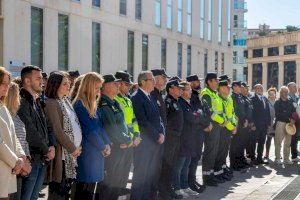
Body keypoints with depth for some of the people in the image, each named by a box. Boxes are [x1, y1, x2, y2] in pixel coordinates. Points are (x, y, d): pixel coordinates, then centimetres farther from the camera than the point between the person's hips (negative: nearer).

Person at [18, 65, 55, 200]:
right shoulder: (22, 102, -12)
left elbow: (46, 126, 17)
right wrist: (46, 150, -7)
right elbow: (30, 132, -17)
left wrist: (52, 146, 0)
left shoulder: (38, 102, 17)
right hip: (31, 159, -8)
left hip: (43, 160, 8)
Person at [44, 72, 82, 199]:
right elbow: (57, 131, -15)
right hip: (63, 153, -8)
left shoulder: (66, 101, 16)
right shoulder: (51, 103, -11)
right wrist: (73, 148, -9)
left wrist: (78, 146, 5)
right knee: (58, 190, -3)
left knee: (66, 187, 11)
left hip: (73, 151, 8)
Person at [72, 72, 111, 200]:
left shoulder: (93, 105, 15)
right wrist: (103, 147, -8)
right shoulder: (79, 105, -12)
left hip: (98, 151, 8)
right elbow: (89, 130, -15)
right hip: (86, 152, -8)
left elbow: (100, 126, 12)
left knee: (91, 185, 11)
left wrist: (107, 144, -2)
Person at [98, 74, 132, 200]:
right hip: (114, 149, -9)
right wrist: (127, 140, -9)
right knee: (111, 182, -1)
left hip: (126, 148, 9)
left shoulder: (114, 103, 14)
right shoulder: (103, 104, -15)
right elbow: (111, 128, -22)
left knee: (120, 182, 16)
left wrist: (128, 140, 0)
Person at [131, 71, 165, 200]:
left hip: (156, 142, 8)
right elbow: (142, 121, -17)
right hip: (144, 143, -8)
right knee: (141, 175, -2)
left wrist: (161, 133, 1)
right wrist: (157, 136, -12)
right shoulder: (137, 98, -11)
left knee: (154, 174, 12)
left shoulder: (150, 97, 16)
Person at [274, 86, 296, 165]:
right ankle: (277, 158, 0)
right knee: (278, 142, -6)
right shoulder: (277, 103, 2)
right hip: (280, 123, -4)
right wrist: (289, 119, -12)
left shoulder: (290, 103, 17)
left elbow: (294, 112, 15)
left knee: (288, 142, 4)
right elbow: (278, 114, -8)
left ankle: (286, 159, 10)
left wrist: (293, 119, -6)